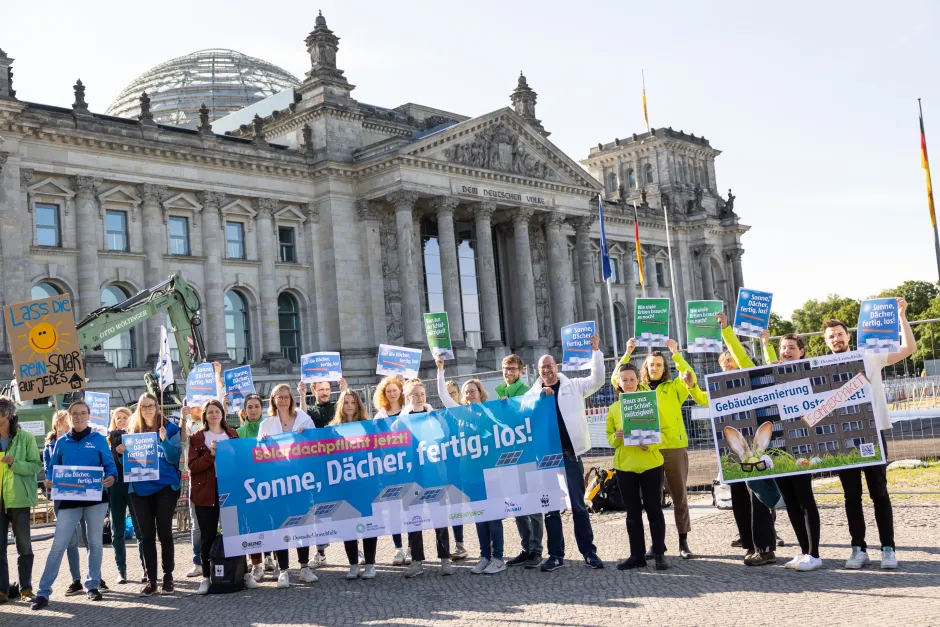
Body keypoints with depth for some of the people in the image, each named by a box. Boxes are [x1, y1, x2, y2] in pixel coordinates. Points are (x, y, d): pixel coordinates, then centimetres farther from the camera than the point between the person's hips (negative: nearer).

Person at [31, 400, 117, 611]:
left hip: (95, 498, 0)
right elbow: (53, 469, 10)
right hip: (69, 499, 0)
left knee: (95, 543, 8)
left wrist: (111, 477, -20)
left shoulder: (99, 439, 2)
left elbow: (109, 465, 1)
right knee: (58, 545, -4)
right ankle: (44, 591, 0)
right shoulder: (61, 442, 6)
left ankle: (93, 585, 21)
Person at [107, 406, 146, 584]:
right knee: (117, 531, 4)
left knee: (140, 529, -3)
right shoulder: (109, 438, 10)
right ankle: (121, 571, 11)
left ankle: (145, 567, 4)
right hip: (115, 486, 2)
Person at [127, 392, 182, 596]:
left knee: (165, 532, 1)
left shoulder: (170, 429, -1)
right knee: (146, 535, 6)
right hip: (140, 488, 3)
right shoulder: (134, 431, 9)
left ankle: (168, 576, 10)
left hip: (165, 487, -3)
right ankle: (151, 579, 11)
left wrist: (164, 440, -24)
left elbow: (174, 457, -9)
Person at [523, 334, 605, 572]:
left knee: (578, 505, 2)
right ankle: (556, 555, 13)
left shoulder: (573, 386, 6)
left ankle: (589, 552, 9)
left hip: (570, 453, -2)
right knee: (551, 506, 6)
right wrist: (540, 395, -14)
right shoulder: (533, 393, 10)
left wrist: (595, 351, -9)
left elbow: (597, 380, -2)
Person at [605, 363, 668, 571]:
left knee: (653, 508, 2)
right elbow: (609, 436, 11)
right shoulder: (613, 408, 6)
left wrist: (649, 444, -20)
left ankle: (659, 554, 11)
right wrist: (616, 437, -12)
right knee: (633, 511, 8)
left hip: (650, 463, -2)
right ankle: (637, 555, 15)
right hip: (624, 465, 2)